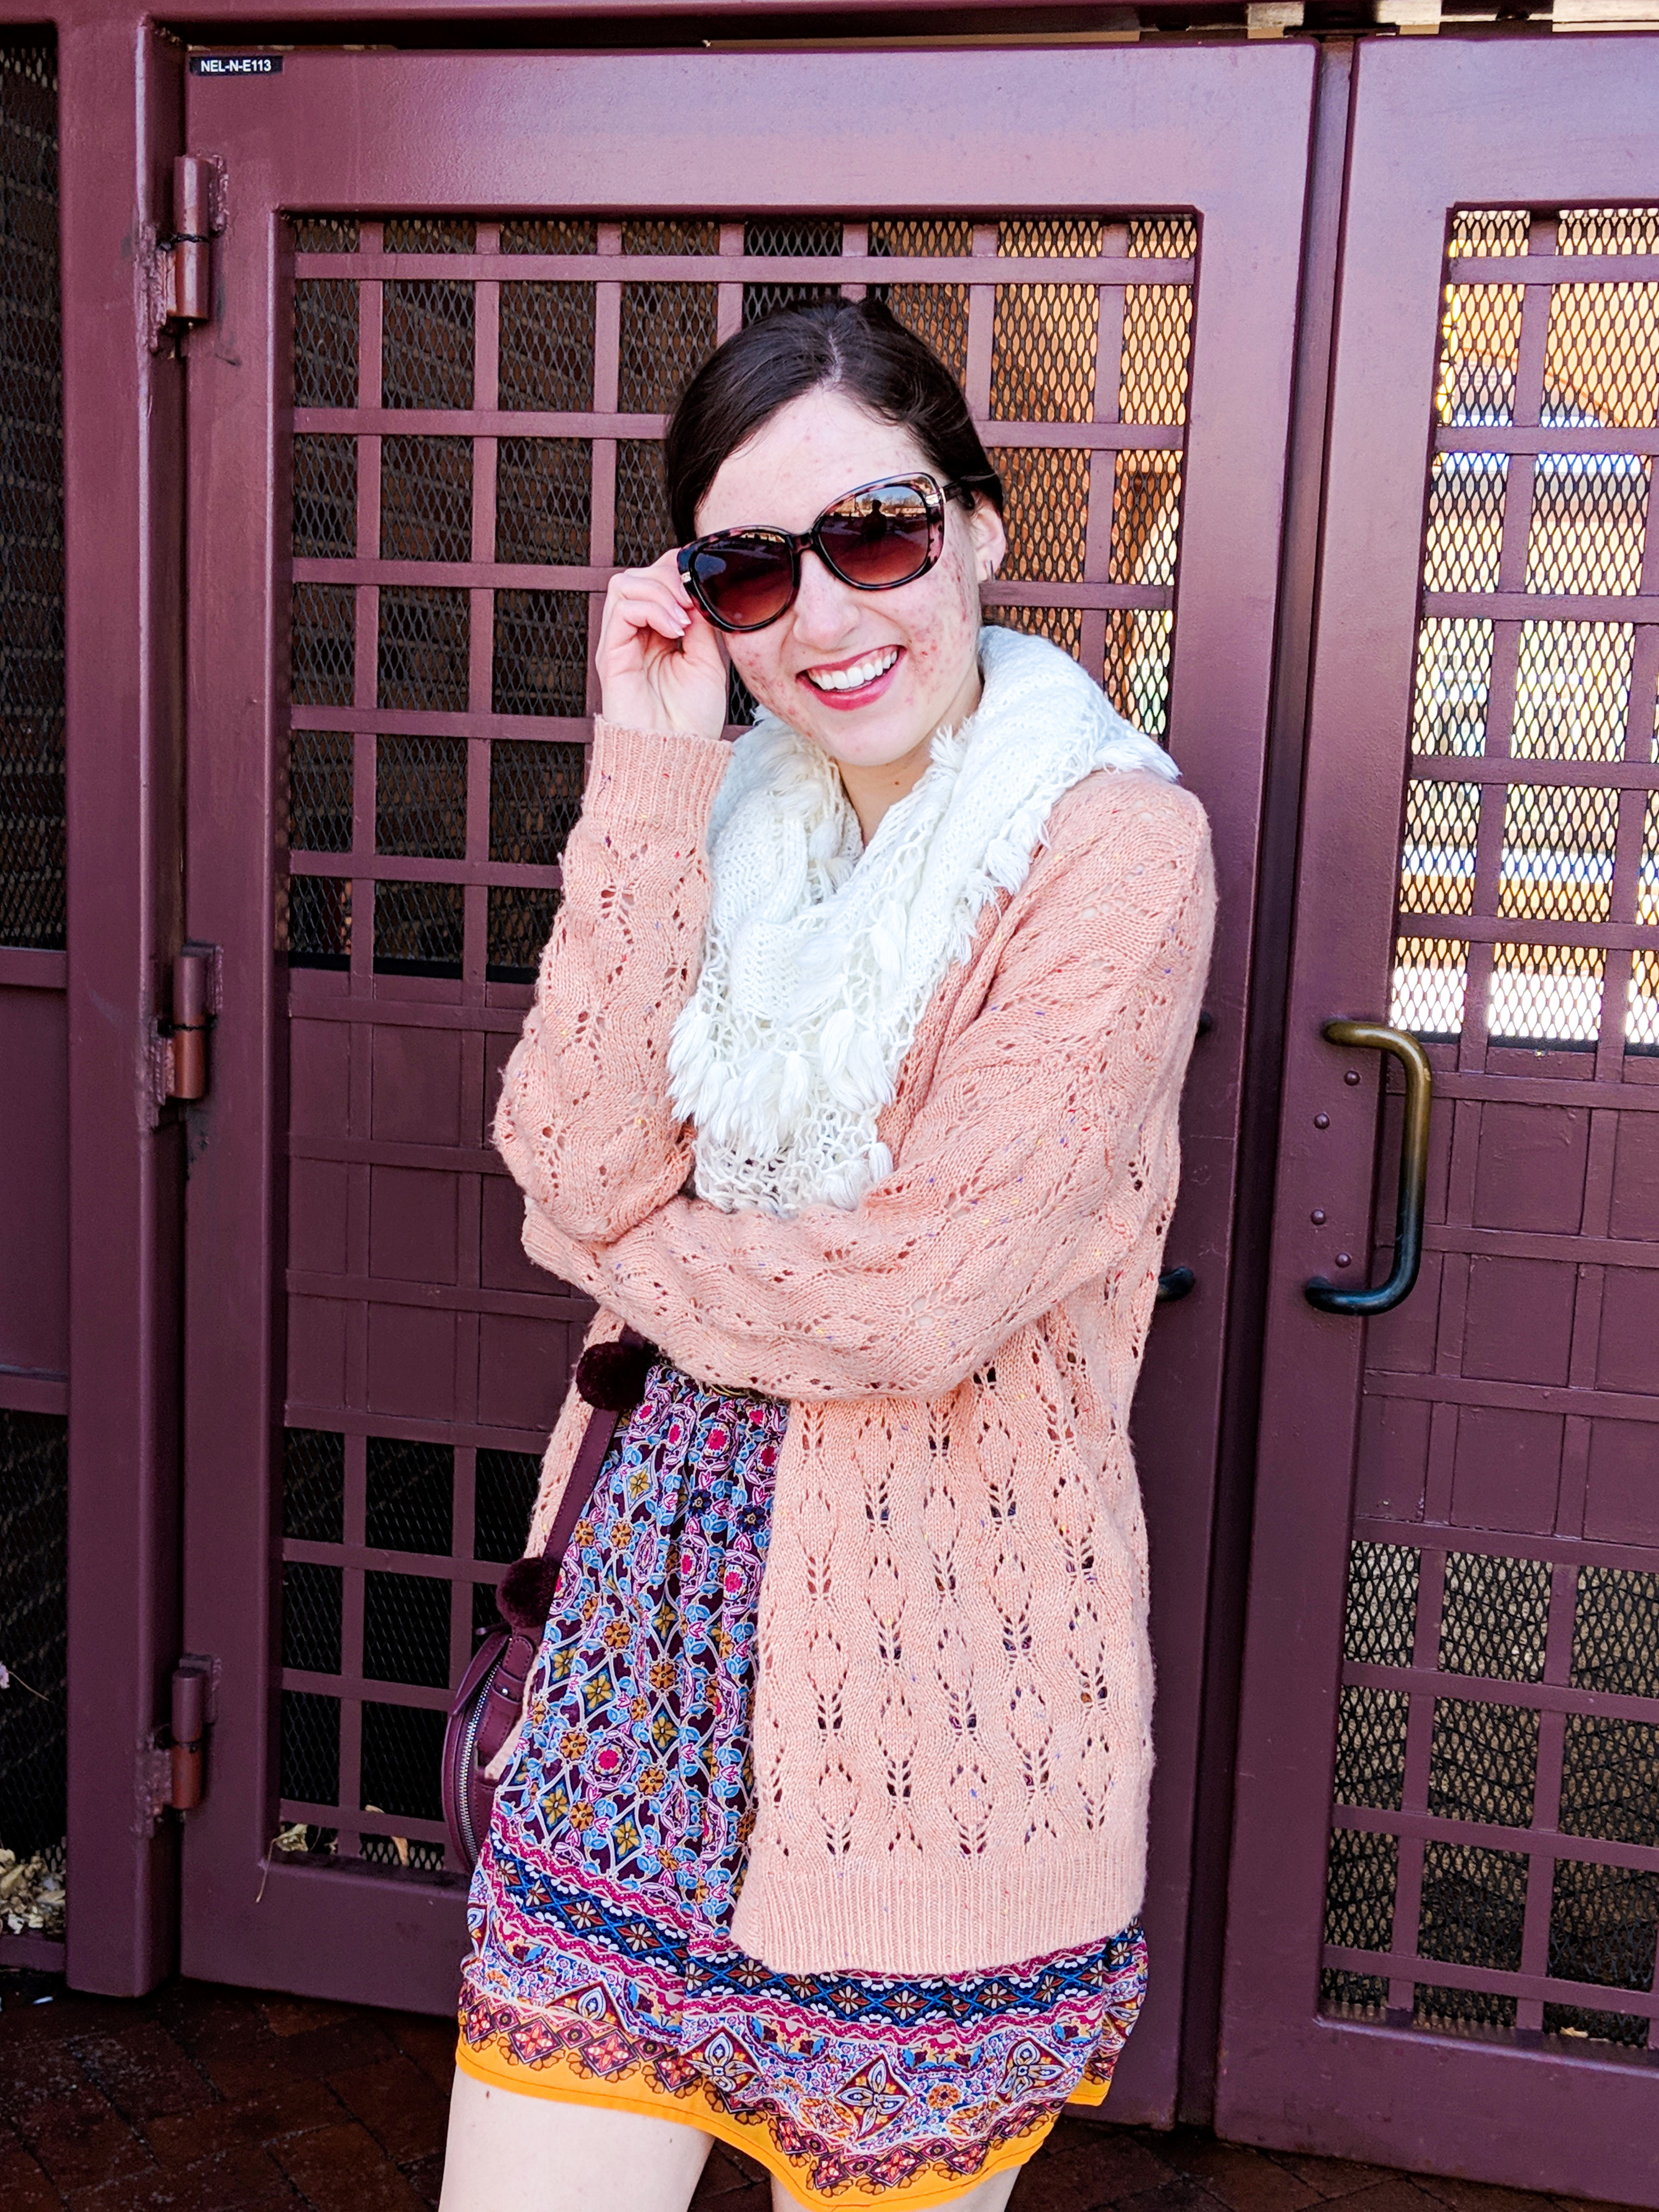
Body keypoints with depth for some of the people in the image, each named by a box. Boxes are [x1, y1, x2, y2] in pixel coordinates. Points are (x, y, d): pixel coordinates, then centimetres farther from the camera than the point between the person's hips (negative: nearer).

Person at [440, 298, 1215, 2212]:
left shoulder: (1117, 844, -12)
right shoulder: (736, 819, 7)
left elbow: (917, 1303, -19)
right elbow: (578, 1172, -8)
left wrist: (624, 1245, -4)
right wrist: (651, 778, -10)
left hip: (932, 1668, -5)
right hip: (662, 1612, 5)